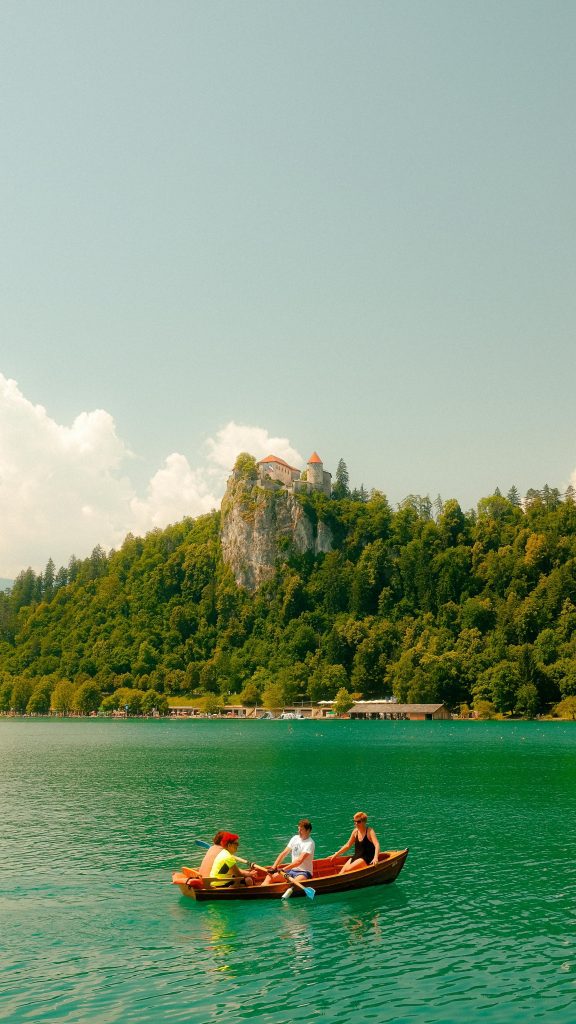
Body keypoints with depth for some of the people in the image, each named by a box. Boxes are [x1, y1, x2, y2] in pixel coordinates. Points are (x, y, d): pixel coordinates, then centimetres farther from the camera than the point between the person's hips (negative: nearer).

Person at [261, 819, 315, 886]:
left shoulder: (310, 843, -13)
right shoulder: (295, 838, 9)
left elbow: (299, 861, -23)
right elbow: (284, 853, 7)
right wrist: (273, 868, -4)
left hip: (304, 873, -7)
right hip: (292, 870, 7)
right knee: (269, 876, -9)